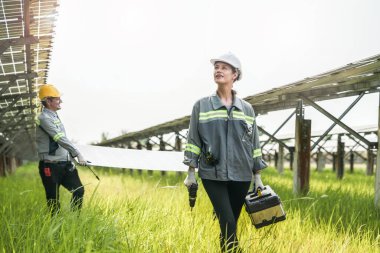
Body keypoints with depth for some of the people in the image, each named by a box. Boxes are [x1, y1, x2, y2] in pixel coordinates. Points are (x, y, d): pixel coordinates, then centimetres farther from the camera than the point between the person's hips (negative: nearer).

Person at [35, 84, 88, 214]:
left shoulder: (54, 116, 14)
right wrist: (78, 154, -25)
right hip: (50, 166, -8)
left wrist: (70, 158, 20)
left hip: (64, 164, 8)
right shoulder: (43, 118, -15)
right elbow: (60, 139, -22)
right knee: (53, 201, 1)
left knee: (79, 190, 2)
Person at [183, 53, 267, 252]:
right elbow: (193, 140, 3)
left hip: (241, 176, 3)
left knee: (229, 224, 7)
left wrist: (257, 177, 9)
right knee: (228, 224, -12)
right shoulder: (201, 106, 2)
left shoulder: (246, 109, 8)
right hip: (213, 175, -2)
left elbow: (254, 144, 11)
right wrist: (191, 173, -2)